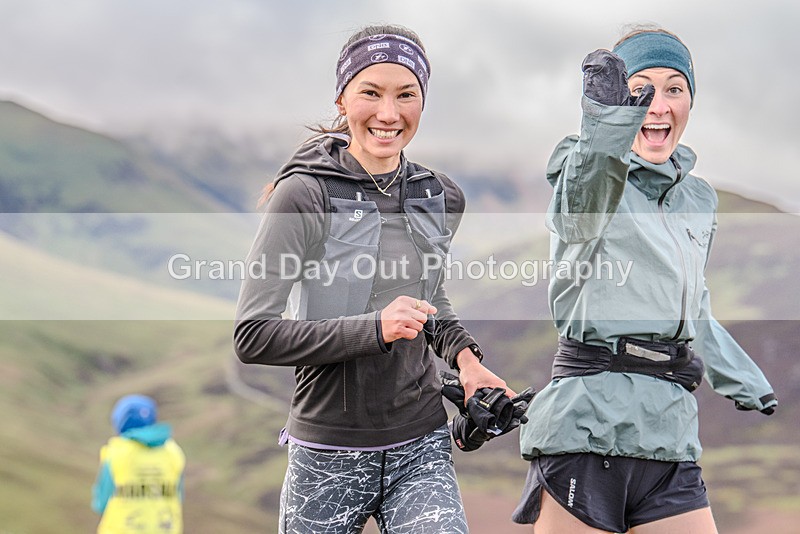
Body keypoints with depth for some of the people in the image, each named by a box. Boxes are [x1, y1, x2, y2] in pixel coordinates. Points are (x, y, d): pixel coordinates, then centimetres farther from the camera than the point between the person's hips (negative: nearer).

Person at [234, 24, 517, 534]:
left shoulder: (441, 198, 6)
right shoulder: (303, 196, -10)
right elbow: (253, 336, -15)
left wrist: (464, 355, 6)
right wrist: (375, 328, -23)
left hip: (422, 448, 3)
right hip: (329, 459, -3)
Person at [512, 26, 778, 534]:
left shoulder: (699, 199, 18)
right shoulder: (586, 177, -3)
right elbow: (584, 209, -30)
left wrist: (746, 381, 38)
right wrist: (609, 124, -49)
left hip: (670, 430, 6)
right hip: (589, 422, -6)